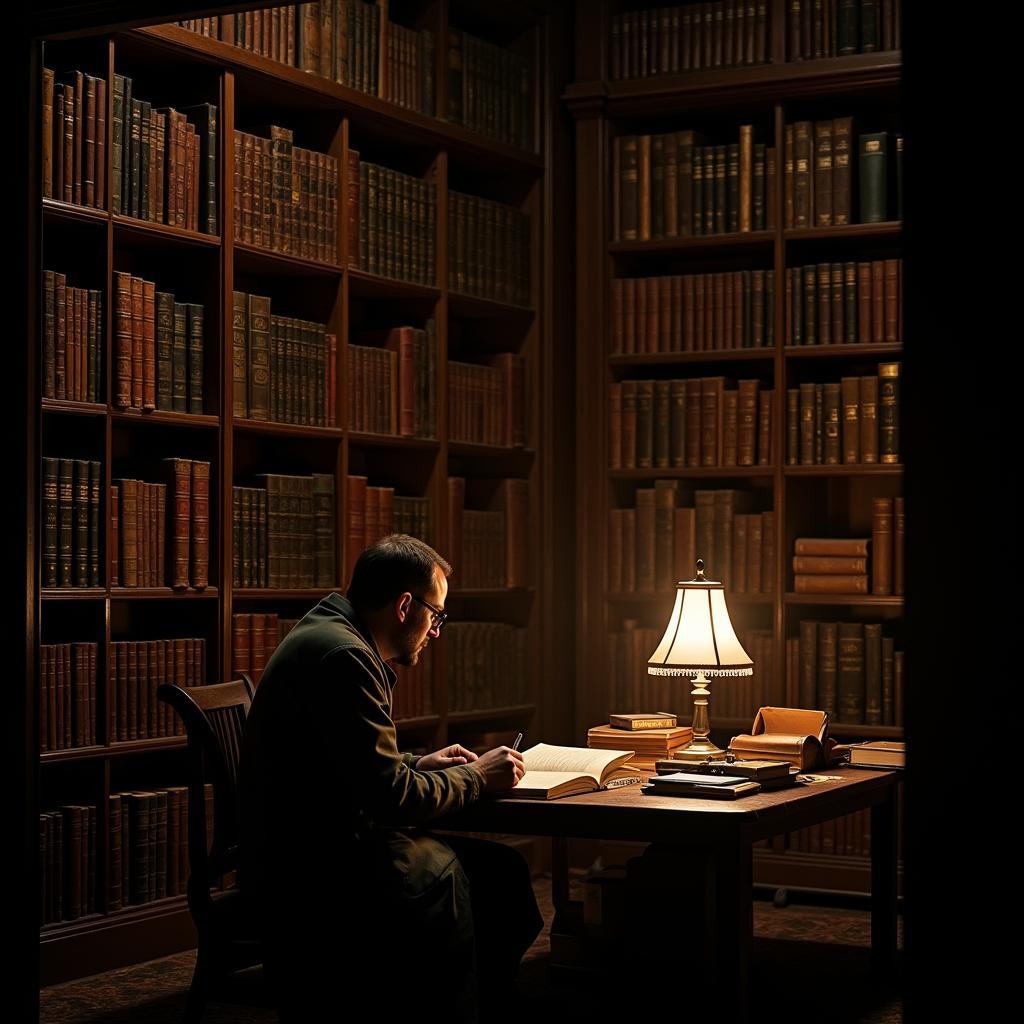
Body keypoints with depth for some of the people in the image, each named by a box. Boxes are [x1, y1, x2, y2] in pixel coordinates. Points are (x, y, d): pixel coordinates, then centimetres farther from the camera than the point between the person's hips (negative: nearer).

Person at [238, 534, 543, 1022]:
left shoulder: (329, 633, 15)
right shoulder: (343, 656, -19)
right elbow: (390, 798, -20)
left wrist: (419, 764, 14)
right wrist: (475, 777, -7)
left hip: (319, 844, 11)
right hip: (306, 870, -11)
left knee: (501, 868, 4)